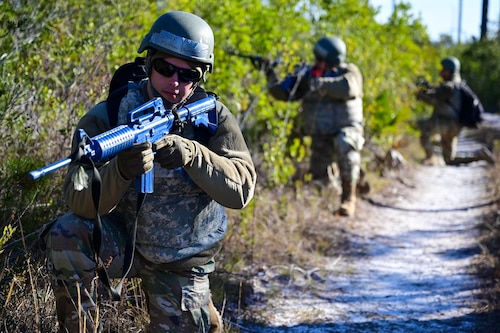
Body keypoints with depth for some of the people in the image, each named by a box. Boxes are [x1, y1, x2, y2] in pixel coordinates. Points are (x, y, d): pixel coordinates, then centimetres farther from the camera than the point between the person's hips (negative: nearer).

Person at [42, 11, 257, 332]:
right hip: (122, 239, -1)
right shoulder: (106, 117, -16)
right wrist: (120, 171, -48)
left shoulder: (214, 118, -10)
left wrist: (192, 154, -39)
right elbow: (82, 202, -27)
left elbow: (242, 188, -23)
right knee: (67, 234, -30)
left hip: (180, 264, 2)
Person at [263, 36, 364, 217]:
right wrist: (271, 76, -17)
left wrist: (320, 83, -31)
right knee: (318, 179, -8)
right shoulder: (308, 74, 4)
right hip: (321, 136, 4)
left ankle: (348, 197, -27)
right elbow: (283, 92, -1)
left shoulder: (348, 71, -5)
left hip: (347, 128, -3)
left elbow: (348, 87, -27)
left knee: (344, 144, -37)